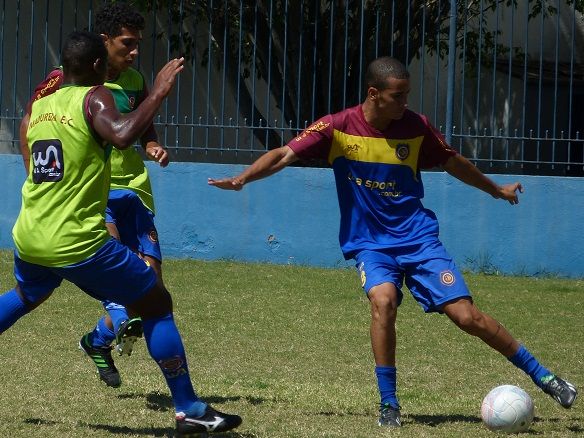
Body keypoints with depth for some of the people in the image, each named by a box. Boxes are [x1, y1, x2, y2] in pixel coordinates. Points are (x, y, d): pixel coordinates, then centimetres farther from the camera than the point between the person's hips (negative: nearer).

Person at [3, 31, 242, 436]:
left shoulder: (38, 106, 10)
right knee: (157, 304, 5)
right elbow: (122, 135, -29)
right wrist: (160, 92, -21)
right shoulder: (94, 98, -9)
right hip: (78, 242, -7)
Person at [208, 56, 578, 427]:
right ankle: (389, 403, -16)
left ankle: (541, 376, 10)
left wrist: (496, 190, 27)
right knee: (383, 300, -30)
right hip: (370, 243, -1)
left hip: (418, 236, 1)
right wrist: (243, 178, -30)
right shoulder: (338, 128, -10)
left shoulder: (416, 126, -5)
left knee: (466, 314, -8)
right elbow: (284, 156, -14)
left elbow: (451, 162, 13)